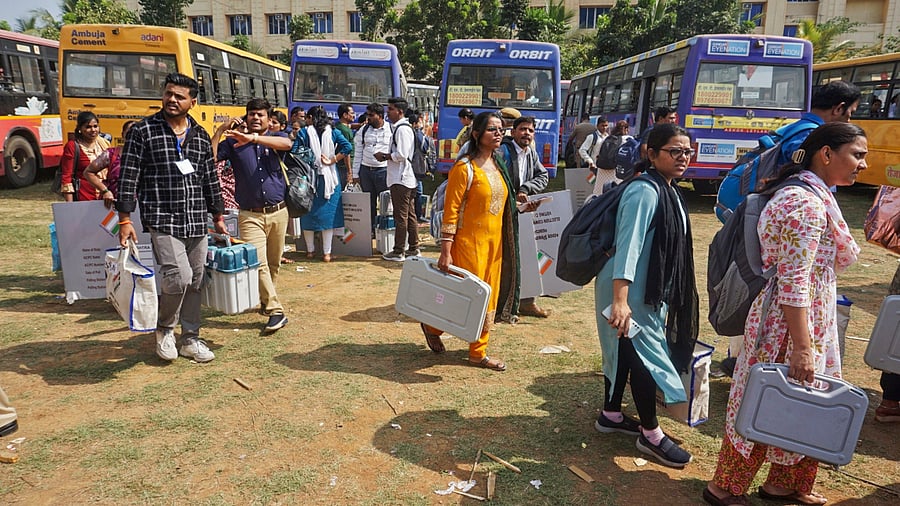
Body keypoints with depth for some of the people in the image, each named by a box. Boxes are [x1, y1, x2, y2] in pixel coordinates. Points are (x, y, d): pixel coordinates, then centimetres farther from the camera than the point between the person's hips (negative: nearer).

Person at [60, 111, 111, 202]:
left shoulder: (105, 144, 10)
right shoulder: (72, 146, -4)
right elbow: (66, 177, -6)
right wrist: (69, 205, -11)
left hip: (104, 198, 4)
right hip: (82, 199, -4)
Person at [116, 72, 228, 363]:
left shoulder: (201, 135, 11)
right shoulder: (143, 131, -2)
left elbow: (210, 180, 16)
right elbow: (128, 177, -5)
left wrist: (218, 217, 16)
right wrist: (124, 220, -9)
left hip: (197, 222, 5)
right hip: (162, 221, -5)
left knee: (195, 281, 8)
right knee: (179, 276, -16)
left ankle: (190, 339, 23)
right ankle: (164, 328, 12)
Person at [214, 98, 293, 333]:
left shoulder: (276, 137, 6)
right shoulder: (234, 142, 6)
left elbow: (286, 143, -20)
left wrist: (253, 138, -31)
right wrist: (220, 131, -10)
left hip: (278, 212, 2)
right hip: (250, 215, -1)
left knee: (274, 263, 13)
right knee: (258, 262, -13)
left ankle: (267, 299, 34)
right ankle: (276, 311, -9)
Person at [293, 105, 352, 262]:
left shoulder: (303, 133, -2)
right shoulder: (333, 132, 2)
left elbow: (293, 153, -8)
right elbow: (347, 147, -9)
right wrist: (332, 161, -6)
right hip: (329, 177, 1)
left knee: (308, 212, 11)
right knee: (328, 213, 4)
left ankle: (310, 250, 19)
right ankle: (327, 253, 4)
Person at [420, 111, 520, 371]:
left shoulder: (498, 165, 11)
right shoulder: (464, 168, -13)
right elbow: (450, 210, -15)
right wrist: (445, 252, -17)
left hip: (495, 242, 8)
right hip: (469, 242, -7)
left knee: (490, 298, 11)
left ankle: (479, 352, 24)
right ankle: (433, 326, 26)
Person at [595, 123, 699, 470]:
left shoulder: (670, 190, 11)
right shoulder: (644, 191, -21)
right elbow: (628, 244, -29)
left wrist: (667, 295, 27)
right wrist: (620, 300, -36)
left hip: (652, 290, 10)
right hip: (630, 291, -10)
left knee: (626, 350, 18)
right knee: (645, 354, -1)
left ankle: (611, 415, 33)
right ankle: (650, 434, 14)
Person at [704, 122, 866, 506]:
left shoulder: (810, 194, 11)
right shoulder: (806, 204, -21)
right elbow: (793, 283, -26)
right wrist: (802, 346, -25)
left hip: (809, 319, 10)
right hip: (790, 323, -10)